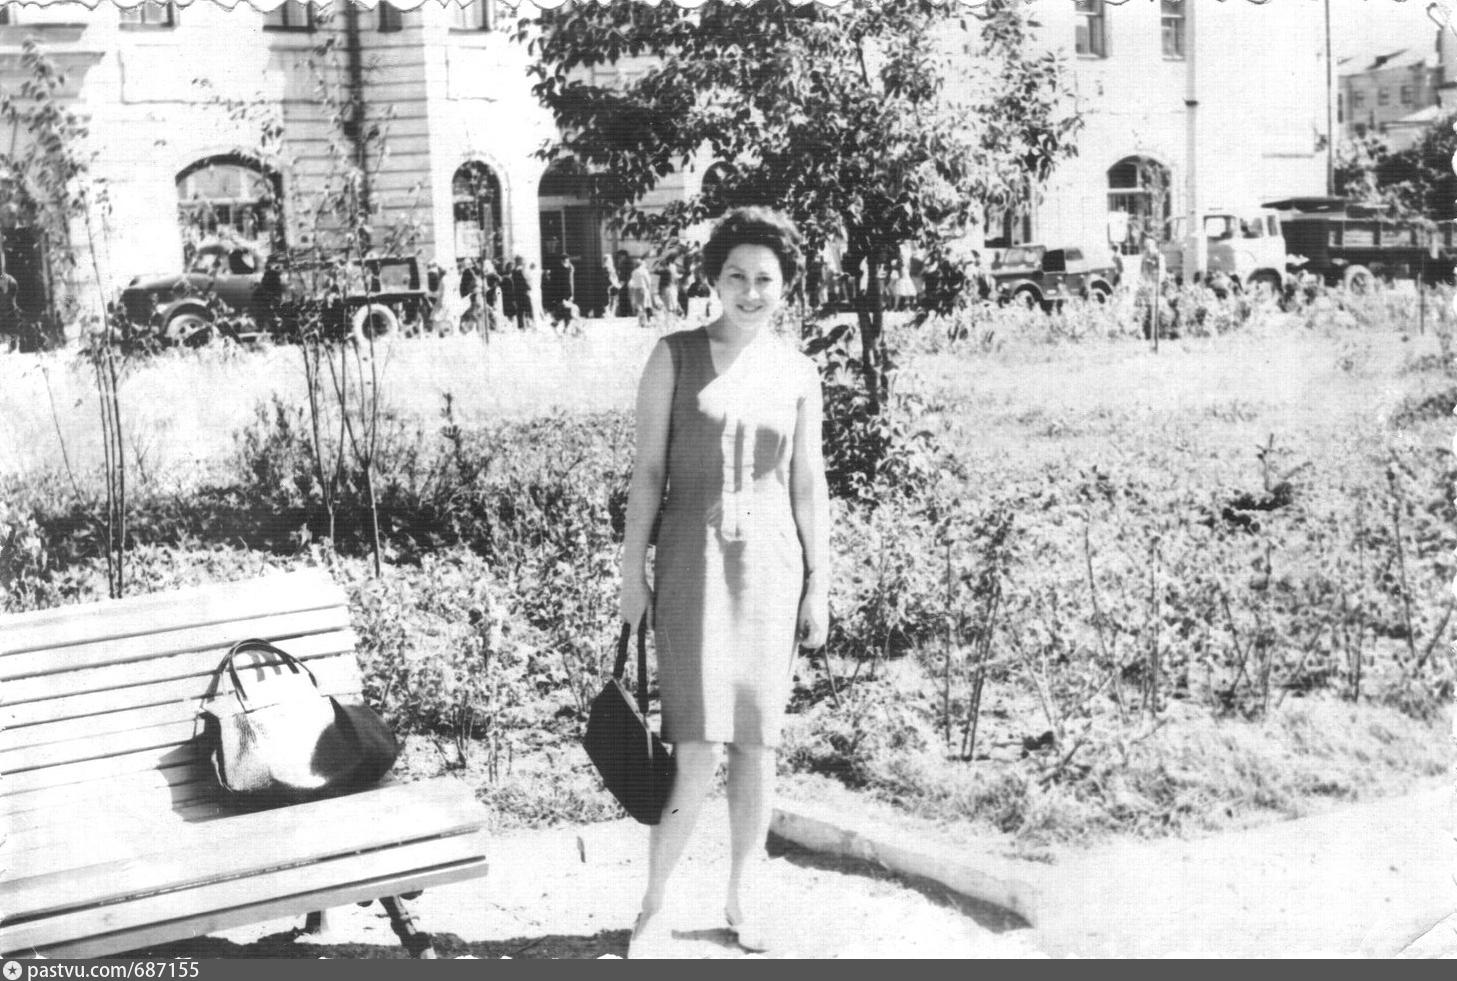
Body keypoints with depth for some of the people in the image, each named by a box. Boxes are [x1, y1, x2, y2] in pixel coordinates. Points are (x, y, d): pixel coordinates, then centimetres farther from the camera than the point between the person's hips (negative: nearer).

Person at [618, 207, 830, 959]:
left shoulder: (798, 373, 6)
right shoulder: (674, 356, -2)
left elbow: (808, 484, 8)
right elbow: (648, 470, -2)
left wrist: (819, 585, 5)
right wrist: (632, 573, -4)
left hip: (771, 562, 3)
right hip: (693, 558, -2)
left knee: (756, 737, 8)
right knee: (697, 743, -9)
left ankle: (744, 892, 23)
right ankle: (654, 907, 5)